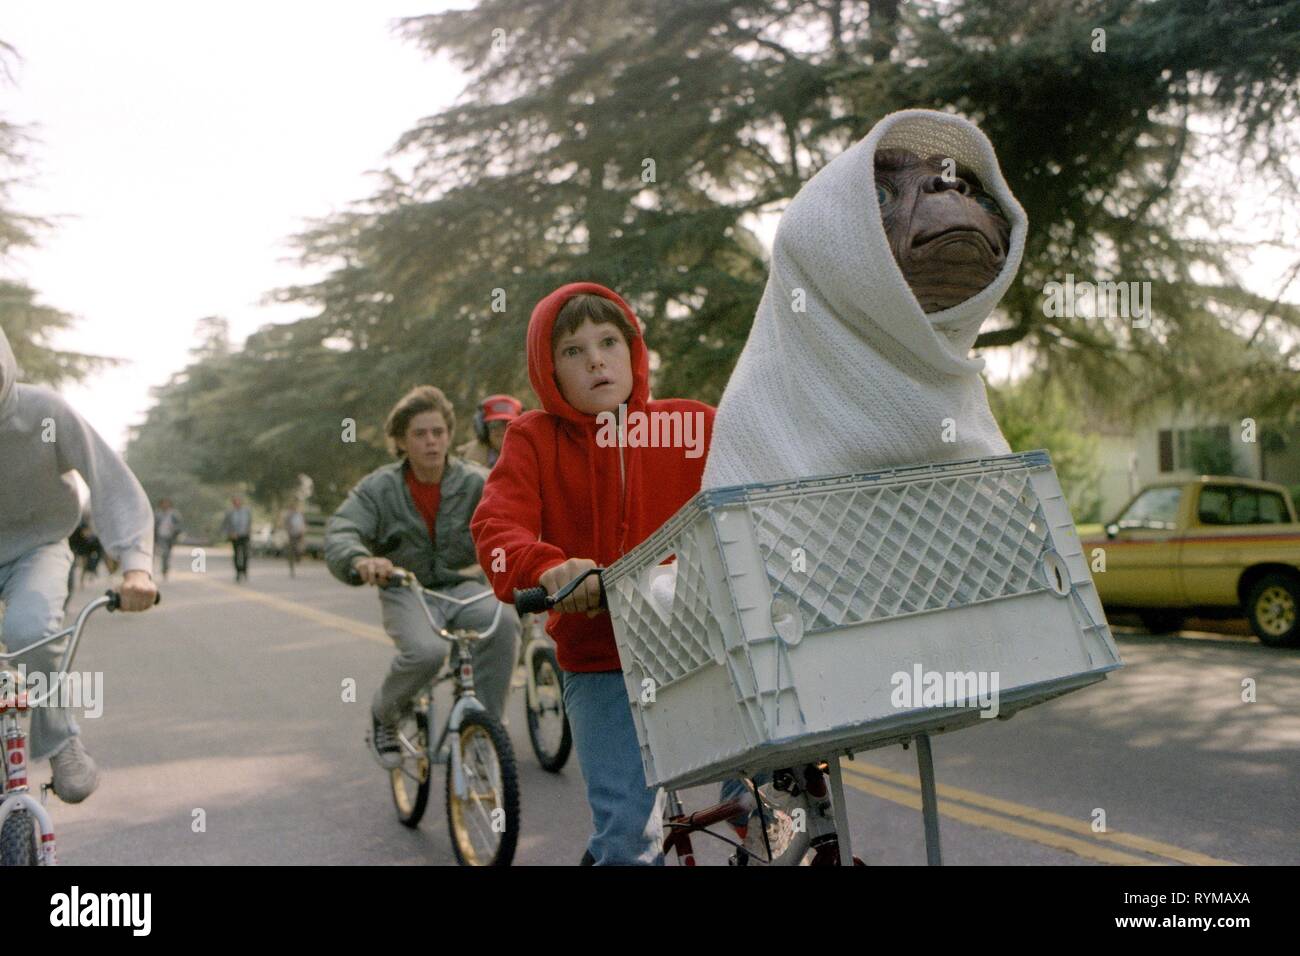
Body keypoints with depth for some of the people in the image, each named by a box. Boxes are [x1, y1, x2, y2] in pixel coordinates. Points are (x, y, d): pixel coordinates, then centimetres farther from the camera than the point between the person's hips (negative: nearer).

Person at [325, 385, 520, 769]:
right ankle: (384, 713, 1)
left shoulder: (475, 482, -4)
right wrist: (361, 560, -43)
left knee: (503, 619, -32)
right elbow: (339, 534, -19)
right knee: (427, 651, -33)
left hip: (460, 587, 1)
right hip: (406, 592, -1)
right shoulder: (378, 488, -6)